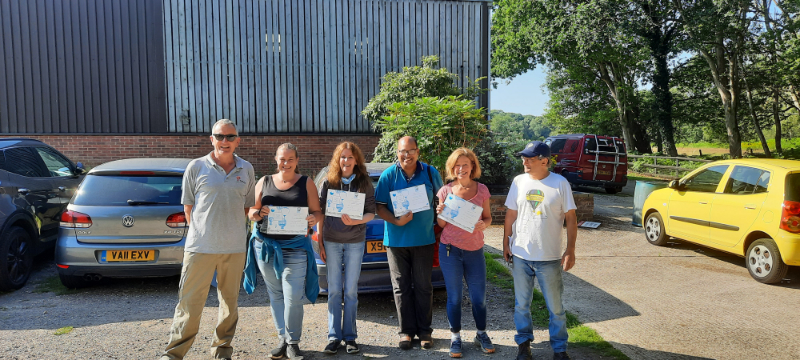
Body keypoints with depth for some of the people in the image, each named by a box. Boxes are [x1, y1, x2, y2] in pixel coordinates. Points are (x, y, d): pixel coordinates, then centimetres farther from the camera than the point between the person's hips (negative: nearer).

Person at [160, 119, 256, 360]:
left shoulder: (246, 170, 7)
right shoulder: (196, 167, 0)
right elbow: (188, 206, 6)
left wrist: (233, 230, 6)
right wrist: (201, 232, 3)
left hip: (234, 248, 3)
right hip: (200, 247, -2)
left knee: (230, 302, 11)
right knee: (189, 303, 0)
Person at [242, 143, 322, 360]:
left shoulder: (306, 183, 5)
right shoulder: (264, 182, 10)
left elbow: (317, 212, 3)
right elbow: (251, 212, 10)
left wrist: (313, 219, -19)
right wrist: (259, 213, -13)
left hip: (295, 248, -2)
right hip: (266, 245, 3)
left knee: (293, 298, -7)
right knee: (276, 295, 10)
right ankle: (282, 340, 22)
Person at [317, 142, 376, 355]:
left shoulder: (364, 183, 0)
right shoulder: (328, 183, 2)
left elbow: (371, 213, -3)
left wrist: (355, 221, -22)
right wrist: (320, 243, 1)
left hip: (355, 242, -1)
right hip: (331, 241, 1)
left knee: (351, 290, 4)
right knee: (334, 290, 4)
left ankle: (350, 336, 14)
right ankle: (334, 336, 13)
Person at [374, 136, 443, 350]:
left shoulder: (430, 173, 1)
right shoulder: (388, 175, -3)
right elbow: (380, 207, -3)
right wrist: (397, 221, -19)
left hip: (424, 239, 1)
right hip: (396, 240, 0)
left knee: (423, 287, 6)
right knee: (401, 287, 6)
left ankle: (424, 330, 20)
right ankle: (407, 331, 19)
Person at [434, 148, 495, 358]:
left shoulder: (482, 190, 1)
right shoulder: (445, 191, -2)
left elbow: (488, 217, 9)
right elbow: (441, 224, 4)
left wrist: (484, 224, -14)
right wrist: (440, 213, -18)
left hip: (475, 250, 1)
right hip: (450, 250, -1)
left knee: (479, 296, 8)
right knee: (454, 297, 7)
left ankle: (482, 335, 30)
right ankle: (455, 338, 23)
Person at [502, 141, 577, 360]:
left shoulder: (560, 183, -7)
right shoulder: (519, 181, 1)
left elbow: (571, 219, -4)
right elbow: (511, 214, 7)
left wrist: (570, 250, -9)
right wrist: (506, 243, 7)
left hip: (550, 258, -2)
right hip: (520, 255, 3)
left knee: (555, 307, 9)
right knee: (521, 304, 14)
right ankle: (524, 341, 32)